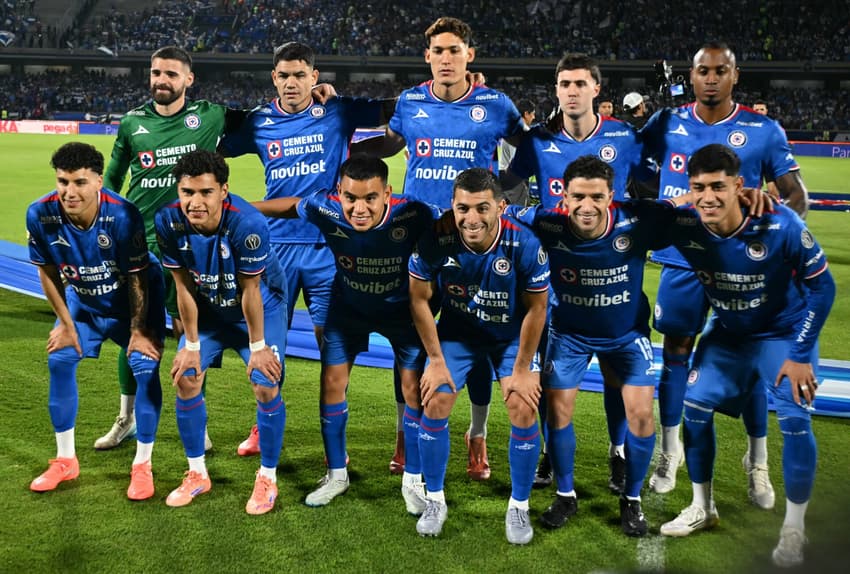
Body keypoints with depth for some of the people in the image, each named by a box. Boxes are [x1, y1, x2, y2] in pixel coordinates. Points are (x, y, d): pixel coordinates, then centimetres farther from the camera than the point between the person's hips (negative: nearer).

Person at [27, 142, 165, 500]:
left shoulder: (122, 215, -35)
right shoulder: (40, 215, -25)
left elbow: (136, 279, -22)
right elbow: (47, 272, -8)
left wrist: (138, 330, -15)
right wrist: (65, 323, -3)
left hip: (134, 299, -4)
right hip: (82, 299, 4)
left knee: (145, 367, -14)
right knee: (59, 361, -1)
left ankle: (142, 466, 1)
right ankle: (65, 460, 17)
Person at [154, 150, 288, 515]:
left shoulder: (247, 224, -35)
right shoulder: (169, 222, -24)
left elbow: (250, 291, -25)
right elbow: (184, 287, -13)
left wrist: (257, 346, -15)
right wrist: (191, 344, -7)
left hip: (261, 306, -4)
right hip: (209, 308, 4)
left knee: (266, 386, -14)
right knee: (185, 379, -3)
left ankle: (268, 478, 6)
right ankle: (197, 474, 16)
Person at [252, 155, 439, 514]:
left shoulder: (413, 216, -37)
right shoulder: (325, 209, -30)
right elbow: (291, 205, -8)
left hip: (402, 307, -2)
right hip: (348, 306, 2)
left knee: (414, 387, -4)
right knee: (332, 382, 3)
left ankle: (414, 480, 17)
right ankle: (336, 475, 23)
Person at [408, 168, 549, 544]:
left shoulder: (524, 245, -31)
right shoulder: (435, 241, -29)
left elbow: (536, 308, -16)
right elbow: (419, 300, -13)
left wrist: (522, 369, -10)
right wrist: (437, 361, -9)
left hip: (511, 336, -1)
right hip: (456, 332, 1)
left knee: (523, 411, -11)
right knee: (435, 404, -9)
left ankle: (519, 507, 11)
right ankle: (434, 500, 14)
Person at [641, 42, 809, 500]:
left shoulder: (763, 131, -4)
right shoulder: (666, 123, 1)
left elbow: (796, 193, -5)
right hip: (681, 260, 2)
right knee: (676, 351, 9)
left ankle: (758, 462, 21)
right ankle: (669, 452, 26)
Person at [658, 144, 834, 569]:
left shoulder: (780, 226, -30)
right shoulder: (685, 227, -24)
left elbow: (822, 286, -18)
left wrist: (800, 355, -17)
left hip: (785, 332, -3)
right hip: (728, 332, 4)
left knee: (795, 421, -14)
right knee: (694, 405, -2)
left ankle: (794, 530, 5)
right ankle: (702, 508, 18)